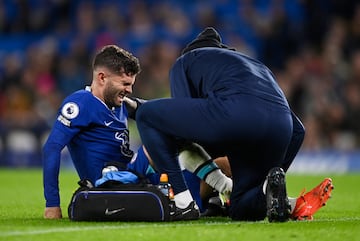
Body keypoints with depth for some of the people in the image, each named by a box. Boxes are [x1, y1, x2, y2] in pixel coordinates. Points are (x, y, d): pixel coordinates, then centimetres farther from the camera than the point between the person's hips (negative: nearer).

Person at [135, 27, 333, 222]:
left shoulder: (186, 61, 29)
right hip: (281, 128, 6)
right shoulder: (257, 66, 42)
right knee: (241, 209, 24)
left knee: (147, 115, 16)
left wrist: (221, 183, 20)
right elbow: (297, 130, 35)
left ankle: (183, 202, 6)